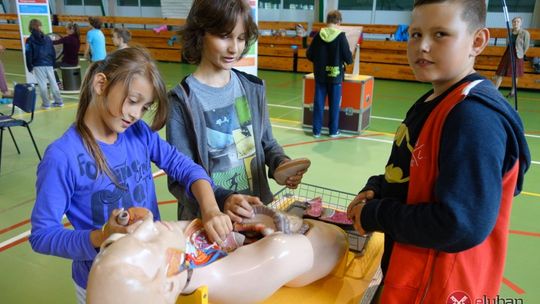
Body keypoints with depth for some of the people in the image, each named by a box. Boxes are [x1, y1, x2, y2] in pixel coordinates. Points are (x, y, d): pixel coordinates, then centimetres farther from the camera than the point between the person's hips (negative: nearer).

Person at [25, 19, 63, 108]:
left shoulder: (30, 40, -1)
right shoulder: (47, 38, 9)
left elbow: (28, 55, -3)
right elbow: (53, 53, 10)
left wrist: (30, 67, 5)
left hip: (38, 65, -3)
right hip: (49, 64, 3)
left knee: (42, 84, 0)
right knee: (53, 82, 9)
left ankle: (46, 104, 1)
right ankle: (59, 101, 12)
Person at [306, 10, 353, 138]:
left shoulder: (318, 35, -2)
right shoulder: (341, 36, -10)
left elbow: (309, 54, 2)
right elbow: (348, 56, -10)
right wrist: (349, 61, 13)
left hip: (320, 74, 3)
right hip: (335, 75, -2)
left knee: (318, 103, 8)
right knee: (334, 104, 8)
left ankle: (316, 130, 12)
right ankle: (333, 130, 16)